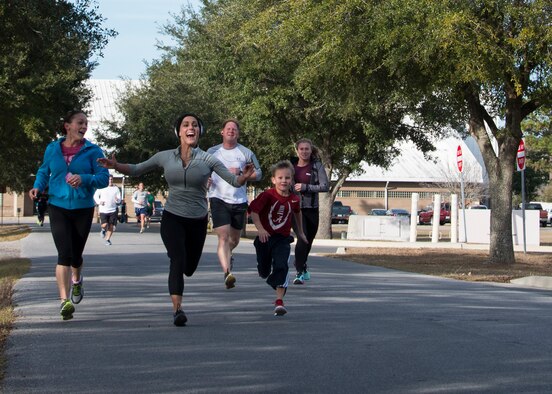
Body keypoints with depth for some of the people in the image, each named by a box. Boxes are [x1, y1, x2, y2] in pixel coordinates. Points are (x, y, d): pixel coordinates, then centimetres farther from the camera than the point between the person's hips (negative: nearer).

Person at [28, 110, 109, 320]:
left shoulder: (92, 151, -2)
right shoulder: (52, 149, 4)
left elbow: (103, 177, -9)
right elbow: (44, 171, 18)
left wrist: (84, 178, -27)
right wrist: (38, 186, -2)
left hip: (83, 209, 1)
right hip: (58, 207, 0)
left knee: (76, 254, 12)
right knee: (64, 253, -15)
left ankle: (76, 281, 47)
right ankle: (65, 301, -18)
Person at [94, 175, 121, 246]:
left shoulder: (116, 189, 6)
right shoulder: (101, 188, 2)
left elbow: (119, 200, 6)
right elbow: (95, 196, 10)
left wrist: (117, 200, -18)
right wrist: (99, 202, -8)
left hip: (113, 210, 2)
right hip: (103, 210, -2)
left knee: (111, 226, 1)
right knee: (104, 225, -14)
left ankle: (108, 239, 18)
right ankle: (103, 230, 22)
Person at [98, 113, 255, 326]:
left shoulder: (207, 159, -5)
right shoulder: (165, 157, -1)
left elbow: (233, 181, -8)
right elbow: (136, 170, 7)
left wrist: (244, 177, -30)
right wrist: (115, 166, -10)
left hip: (198, 221, 1)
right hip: (172, 218, -1)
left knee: (189, 268, 12)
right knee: (178, 260, -22)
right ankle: (177, 309, -20)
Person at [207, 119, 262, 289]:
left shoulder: (246, 153, 6)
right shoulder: (212, 152, 9)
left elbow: (258, 174, 6)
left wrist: (239, 173, -9)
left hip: (239, 200, 2)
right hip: (218, 199, -2)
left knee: (234, 239, 15)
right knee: (223, 237, -17)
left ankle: (227, 255, 49)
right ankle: (227, 273, -25)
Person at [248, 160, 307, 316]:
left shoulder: (294, 199, -3)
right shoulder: (268, 195, -15)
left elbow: (297, 213, 18)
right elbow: (254, 210, -16)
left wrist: (300, 232, 29)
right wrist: (260, 229, -25)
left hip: (283, 239, 0)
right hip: (265, 237, 0)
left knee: (281, 266, -20)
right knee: (264, 270, 16)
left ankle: (279, 301, -21)